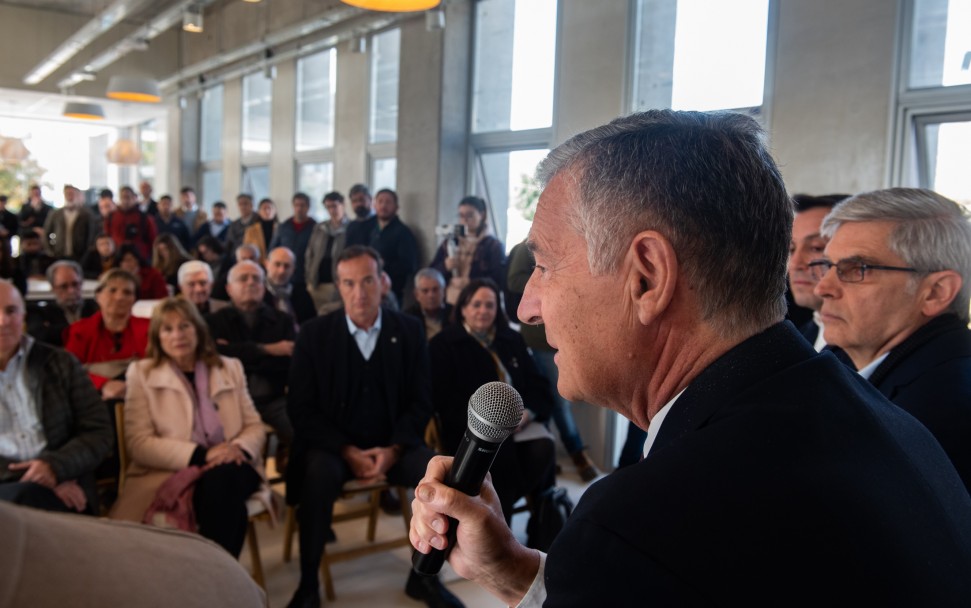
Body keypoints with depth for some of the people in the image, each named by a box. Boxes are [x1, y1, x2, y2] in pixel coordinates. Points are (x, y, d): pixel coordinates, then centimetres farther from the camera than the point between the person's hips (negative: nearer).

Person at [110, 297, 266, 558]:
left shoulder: (230, 368, 17)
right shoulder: (141, 373, 8)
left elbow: (255, 427, 15)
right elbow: (139, 444, -2)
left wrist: (240, 448, -11)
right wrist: (202, 454, -15)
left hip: (230, 469, 2)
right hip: (172, 473, -2)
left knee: (222, 479, -35)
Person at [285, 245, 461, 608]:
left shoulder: (409, 331, 1)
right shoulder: (314, 334, -3)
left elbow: (421, 402, 1)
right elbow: (301, 408, -5)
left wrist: (392, 449, -16)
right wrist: (347, 451, -17)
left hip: (392, 444, 2)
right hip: (333, 445, -1)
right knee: (319, 475, -34)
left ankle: (423, 576, -2)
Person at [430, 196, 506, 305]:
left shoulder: (493, 245, 3)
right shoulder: (449, 243, 15)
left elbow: (499, 279, -6)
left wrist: (470, 282, -16)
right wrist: (445, 267, -8)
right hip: (449, 303, 4)